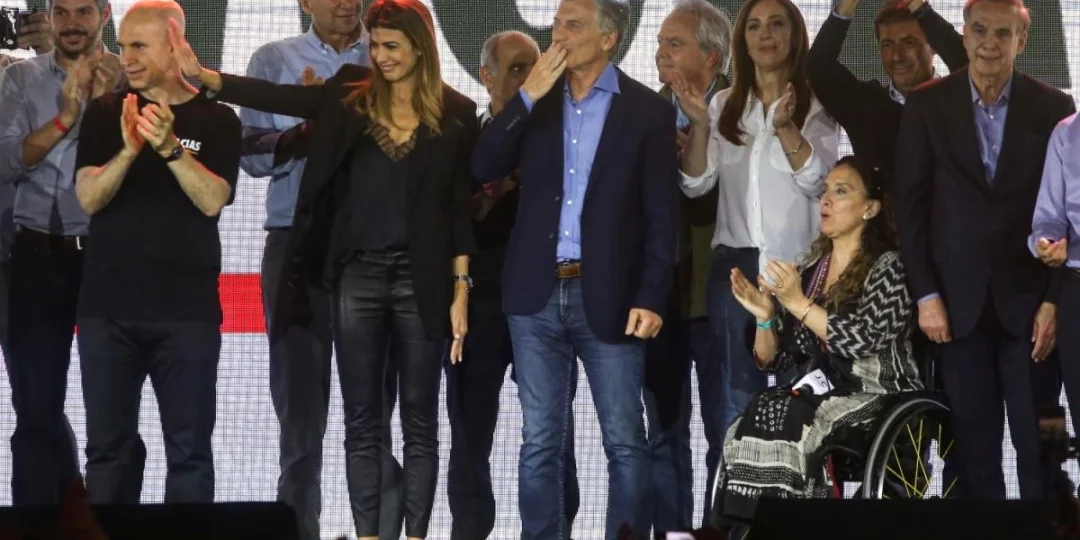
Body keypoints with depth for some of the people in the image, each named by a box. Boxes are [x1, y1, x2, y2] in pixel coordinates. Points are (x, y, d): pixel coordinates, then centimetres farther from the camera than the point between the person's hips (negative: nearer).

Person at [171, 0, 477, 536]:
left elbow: (458, 205, 0)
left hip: (420, 279, -2)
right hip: (358, 275, 2)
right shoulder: (351, 95, 4)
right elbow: (277, 96, -6)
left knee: (420, 421, 3)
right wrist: (202, 75, -19)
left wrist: (460, 290, -3)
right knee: (361, 422, 4)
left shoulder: (454, 111, 0)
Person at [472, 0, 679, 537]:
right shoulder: (534, 99, 11)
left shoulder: (648, 110, 0)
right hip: (537, 295, 3)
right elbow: (483, 169, 0)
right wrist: (528, 96, -8)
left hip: (607, 297, -3)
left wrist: (651, 299, -11)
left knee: (624, 442, 0)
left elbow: (662, 215, -3)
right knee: (540, 442, 5)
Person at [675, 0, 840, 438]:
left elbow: (815, 180, -12)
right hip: (735, 263, 3)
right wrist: (699, 125, -13)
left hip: (795, 263, -3)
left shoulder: (817, 105, 1)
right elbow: (696, 184, 3)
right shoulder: (725, 105, 10)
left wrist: (785, 127, -27)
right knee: (738, 389, 3)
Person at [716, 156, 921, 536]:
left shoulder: (887, 268, -1)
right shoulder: (808, 270, 14)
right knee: (746, 430, -25)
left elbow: (863, 341, -16)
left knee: (782, 424, -30)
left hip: (875, 400, -5)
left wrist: (799, 303, -18)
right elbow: (772, 361, 14)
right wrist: (764, 317, -5)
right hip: (814, 396, 5)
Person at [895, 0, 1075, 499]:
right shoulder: (927, 105, 1)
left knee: (1039, 443, 2)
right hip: (959, 300, 0)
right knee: (973, 442, 6)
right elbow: (911, 205, 2)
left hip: (1029, 299, 0)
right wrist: (926, 295, -4)